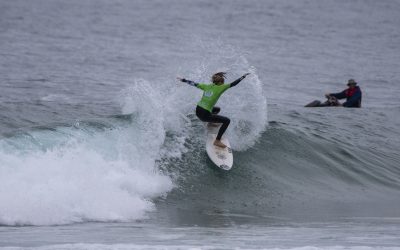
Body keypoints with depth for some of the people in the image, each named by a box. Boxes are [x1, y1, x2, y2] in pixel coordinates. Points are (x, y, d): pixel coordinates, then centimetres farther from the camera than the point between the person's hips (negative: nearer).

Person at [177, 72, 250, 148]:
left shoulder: (207, 86, 6)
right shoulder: (219, 88, -12)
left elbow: (194, 84, 15)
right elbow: (233, 84, -13)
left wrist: (183, 80, 29)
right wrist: (244, 76, -6)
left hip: (198, 111, 8)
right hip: (204, 115, -8)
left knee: (217, 109, 32)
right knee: (227, 121, -2)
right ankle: (217, 141, -3)